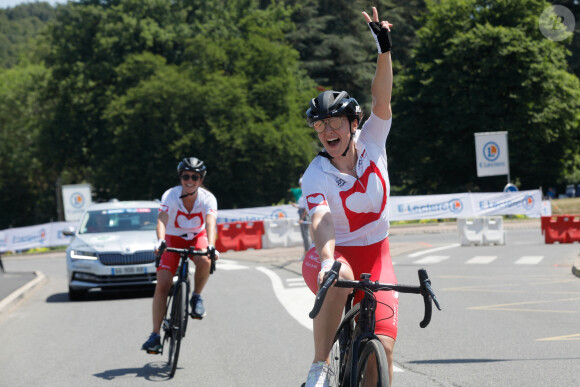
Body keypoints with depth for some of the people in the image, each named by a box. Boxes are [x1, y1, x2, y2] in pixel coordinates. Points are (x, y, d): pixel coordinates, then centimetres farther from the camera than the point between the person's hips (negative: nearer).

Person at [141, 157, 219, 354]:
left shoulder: (207, 198, -20)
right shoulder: (170, 195, -22)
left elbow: (210, 223, -36)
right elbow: (162, 219, -36)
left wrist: (211, 245, -55)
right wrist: (160, 240, -56)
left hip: (197, 237, 0)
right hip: (173, 238, 0)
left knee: (204, 261, -35)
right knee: (162, 285, -14)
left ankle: (196, 297, -7)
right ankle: (155, 335, -10)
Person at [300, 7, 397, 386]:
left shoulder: (371, 143, -6)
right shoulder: (317, 175, -16)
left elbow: (382, 101, -21)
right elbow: (322, 221, -32)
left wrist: (385, 49, -34)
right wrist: (327, 261, -50)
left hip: (375, 255, 3)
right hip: (333, 254, -3)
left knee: (383, 347, -14)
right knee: (340, 277, -40)